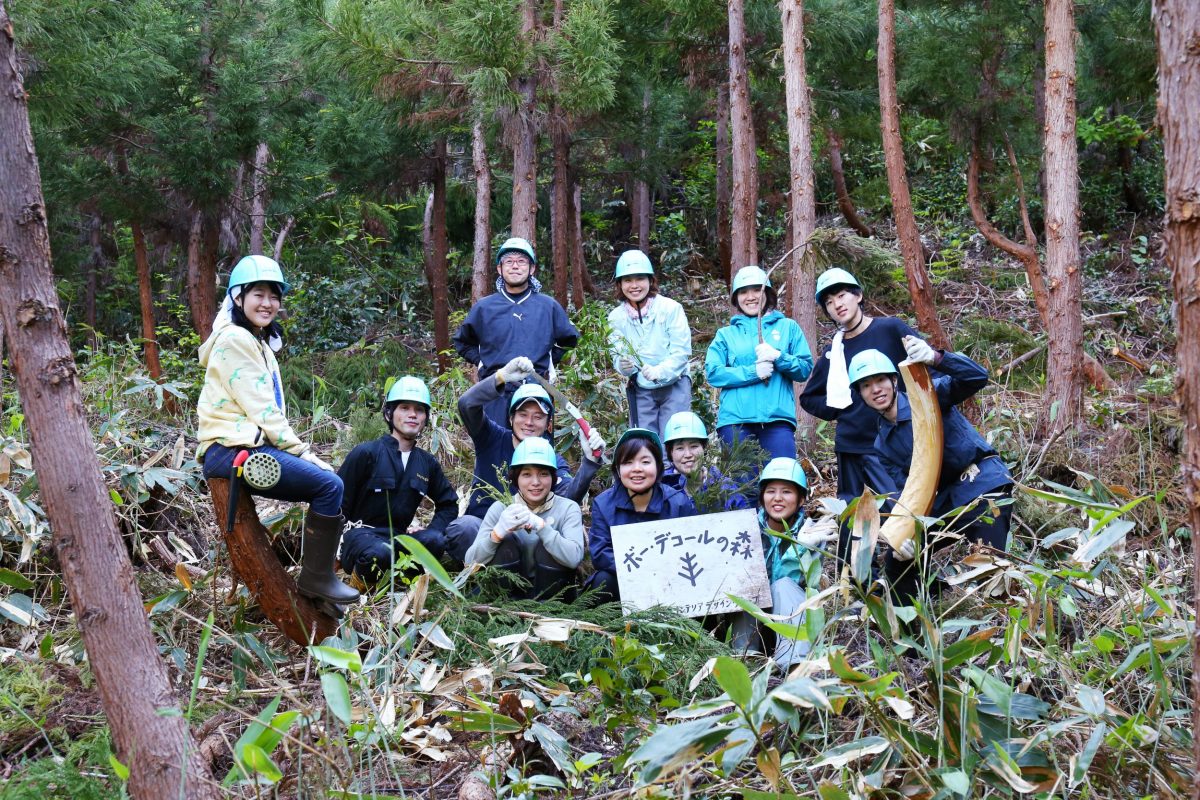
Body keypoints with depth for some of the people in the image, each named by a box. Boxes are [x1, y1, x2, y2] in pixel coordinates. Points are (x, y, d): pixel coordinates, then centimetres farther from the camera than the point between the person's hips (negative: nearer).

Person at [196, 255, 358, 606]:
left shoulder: (259, 342, 22)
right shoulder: (235, 340, -9)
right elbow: (262, 411, -15)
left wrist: (301, 451, 5)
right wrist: (302, 453, -13)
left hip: (252, 445, 10)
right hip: (231, 449, -10)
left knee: (329, 481, 6)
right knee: (329, 485, -19)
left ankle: (316, 575, 7)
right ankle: (316, 577, -10)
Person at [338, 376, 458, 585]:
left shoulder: (428, 463, 11)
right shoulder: (366, 453, -5)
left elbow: (448, 504, 21)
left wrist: (431, 533, 2)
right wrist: (338, 544, -11)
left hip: (397, 537, 4)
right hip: (360, 532, -4)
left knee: (436, 542, -27)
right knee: (380, 553, -39)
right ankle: (361, 576, -7)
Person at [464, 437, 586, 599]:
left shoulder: (568, 508, -10)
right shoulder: (500, 508, -7)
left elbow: (574, 558, -27)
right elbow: (471, 562, -16)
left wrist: (540, 525, -38)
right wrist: (498, 532, -35)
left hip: (548, 587, -1)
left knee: (547, 546, -25)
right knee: (505, 543, -22)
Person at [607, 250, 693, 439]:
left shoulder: (670, 308, -8)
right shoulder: (616, 317, 0)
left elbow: (682, 350, -11)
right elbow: (617, 357, 1)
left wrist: (659, 372, -26)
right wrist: (624, 365, -23)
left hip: (674, 386, -3)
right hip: (640, 391, 3)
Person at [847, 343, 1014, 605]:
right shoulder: (882, 445, 8)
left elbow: (977, 377, -23)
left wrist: (935, 358, -40)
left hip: (983, 485, -7)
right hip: (943, 502, 7)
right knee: (897, 558, 9)